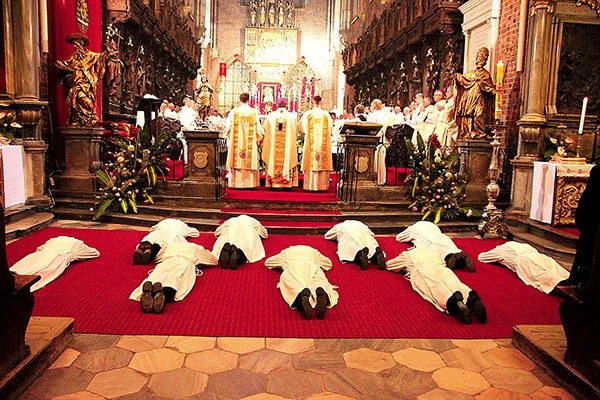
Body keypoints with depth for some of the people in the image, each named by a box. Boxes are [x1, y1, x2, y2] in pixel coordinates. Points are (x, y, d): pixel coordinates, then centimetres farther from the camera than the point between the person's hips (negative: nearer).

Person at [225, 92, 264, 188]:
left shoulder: (234, 111, -2)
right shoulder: (254, 112, -1)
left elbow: (228, 126, 2)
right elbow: (258, 127, 1)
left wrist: (229, 137, 19)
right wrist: (258, 137, 16)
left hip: (236, 142, 0)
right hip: (251, 143, 0)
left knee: (237, 161, 5)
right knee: (250, 160, 5)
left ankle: (237, 182, 5)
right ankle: (250, 182, 5)